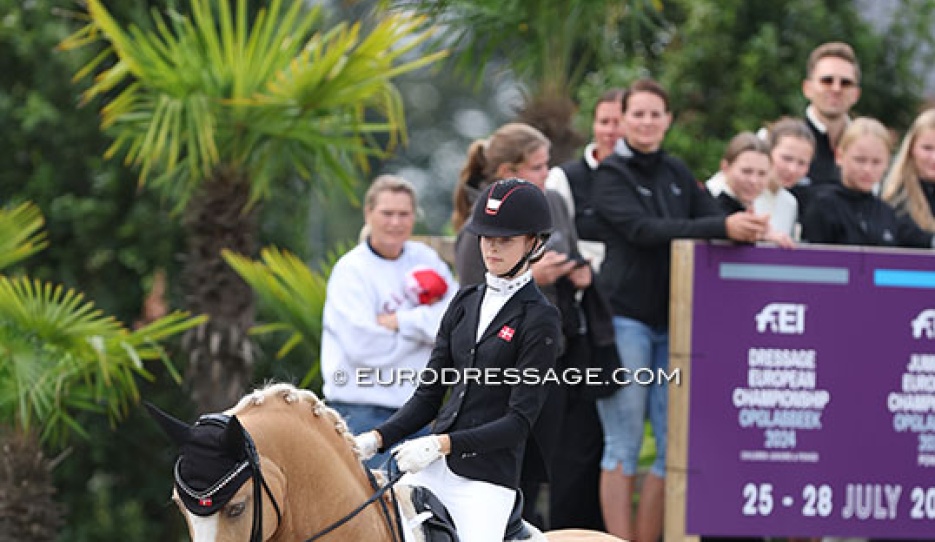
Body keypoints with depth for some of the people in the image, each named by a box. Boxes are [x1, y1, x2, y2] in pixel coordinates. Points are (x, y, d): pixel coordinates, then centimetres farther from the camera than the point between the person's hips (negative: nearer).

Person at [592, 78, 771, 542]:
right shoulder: (611, 176, -3)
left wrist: (754, 230, -18)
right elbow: (644, 230, -19)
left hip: (672, 321, 5)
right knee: (623, 448, -3)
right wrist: (723, 228, -28)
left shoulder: (676, 173, 14)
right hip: (624, 317, -5)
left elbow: (714, 217, 6)